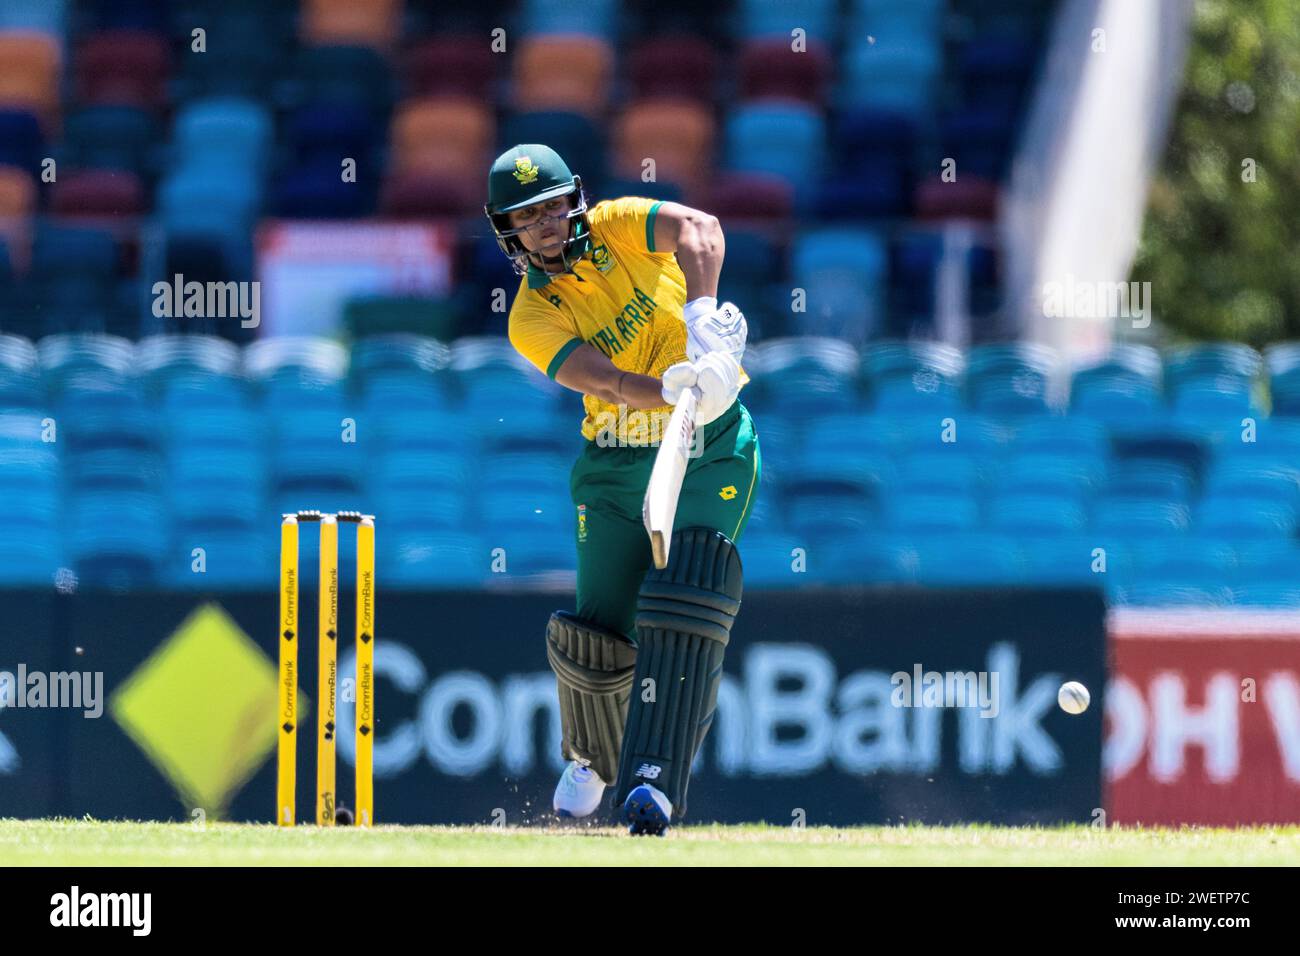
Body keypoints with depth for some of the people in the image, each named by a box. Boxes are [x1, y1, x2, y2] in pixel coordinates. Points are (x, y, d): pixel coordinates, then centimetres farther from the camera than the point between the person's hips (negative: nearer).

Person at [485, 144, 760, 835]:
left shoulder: (616, 228, -4)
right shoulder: (532, 318, -6)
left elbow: (698, 228, -25)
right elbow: (609, 382, -23)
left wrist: (703, 313, -43)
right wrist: (680, 390, -43)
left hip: (712, 447, -1)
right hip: (617, 463, 1)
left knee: (689, 594, -21)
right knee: (600, 629, -1)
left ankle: (654, 778, -25)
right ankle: (592, 758, 31)